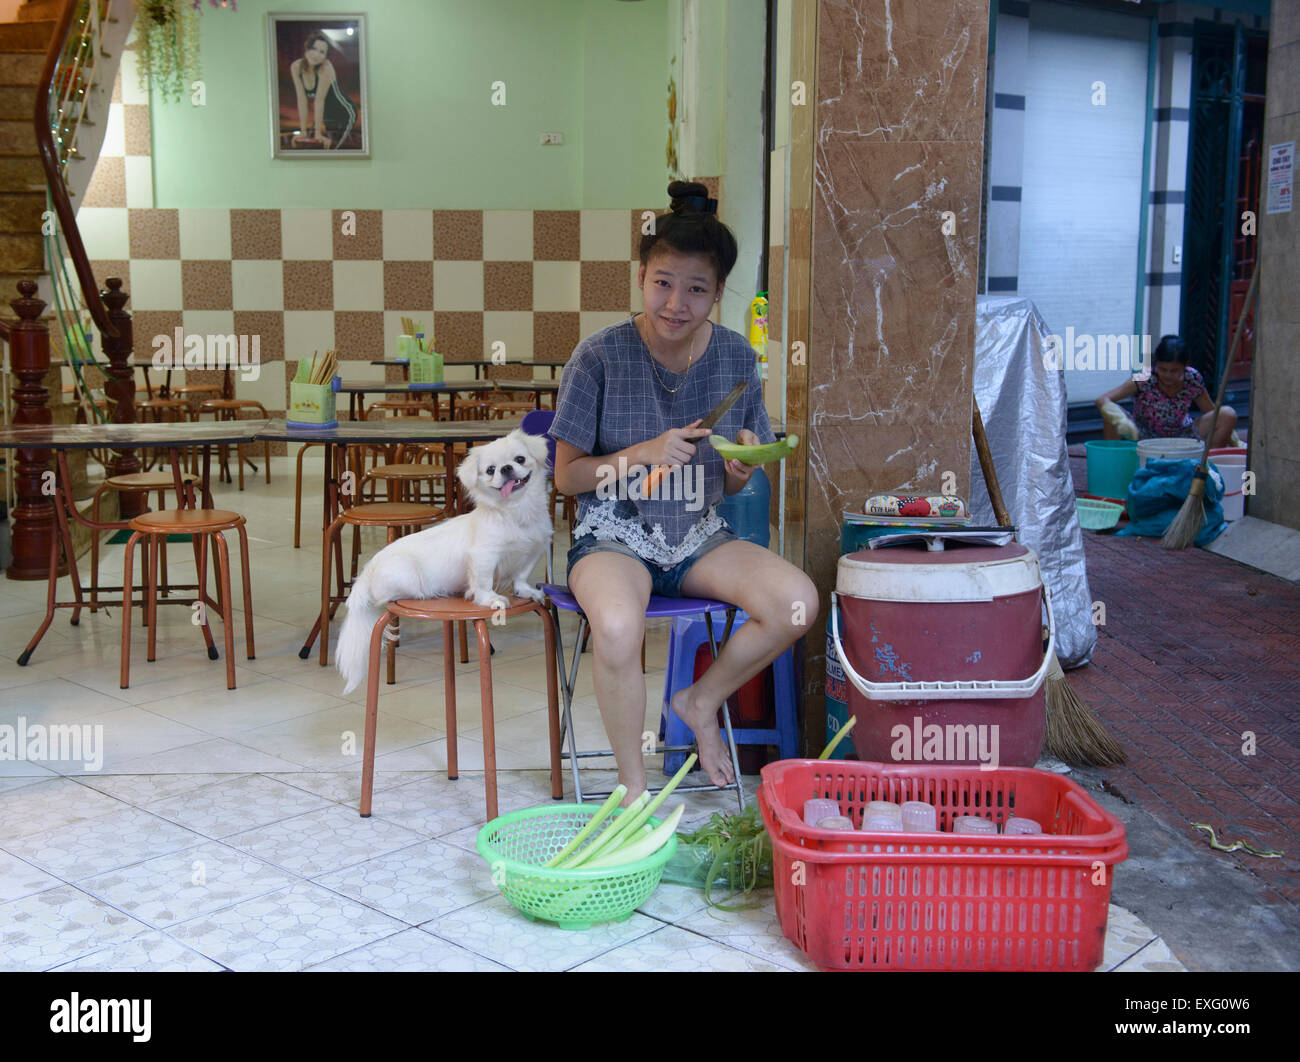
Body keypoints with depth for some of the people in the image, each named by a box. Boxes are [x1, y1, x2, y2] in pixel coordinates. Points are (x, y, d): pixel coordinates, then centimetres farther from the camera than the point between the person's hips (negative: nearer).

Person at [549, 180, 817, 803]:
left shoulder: (734, 356, 1)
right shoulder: (600, 356, -11)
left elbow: (731, 487, 9)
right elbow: (567, 476, -5)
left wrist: (740, 465, -15)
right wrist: (643, 454, -20)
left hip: (698, 536, 4)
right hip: (613, 535, -4)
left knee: (797, 601, -21)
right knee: (618, 627, -36)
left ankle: (702, 701, 8)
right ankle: (634, 787, -11)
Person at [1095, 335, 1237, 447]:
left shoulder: (1192, 379, -13)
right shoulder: (1144, 380, -22)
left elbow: (1212, 412, 1)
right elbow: (1102, 400, -32)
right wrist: (1120, 420, -51)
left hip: (1181, 438, 3)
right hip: (1146, 438, -3)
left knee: (1228, 414, -17)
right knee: (1112, 416, -31)